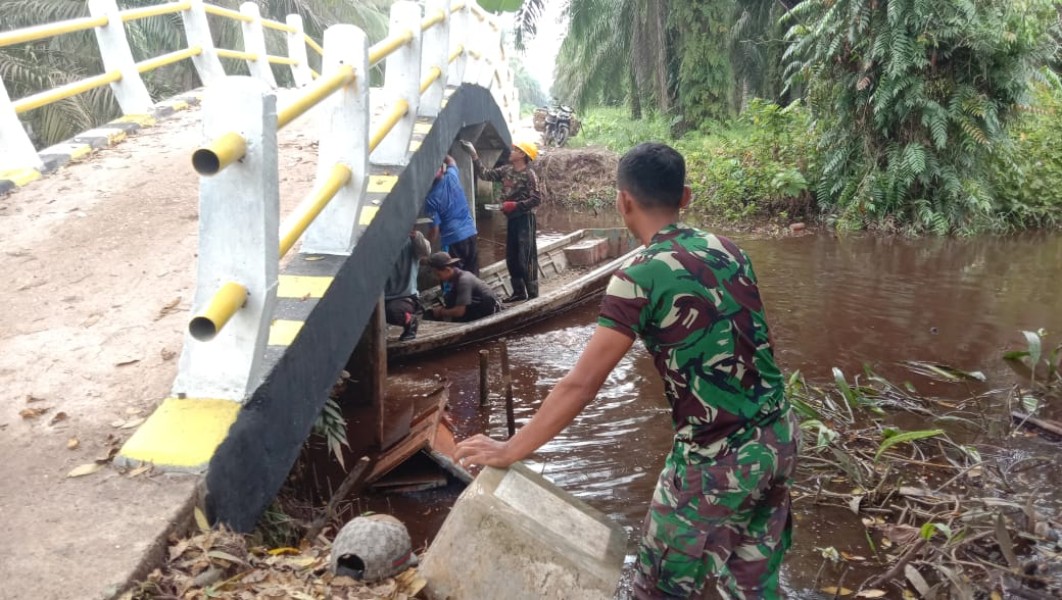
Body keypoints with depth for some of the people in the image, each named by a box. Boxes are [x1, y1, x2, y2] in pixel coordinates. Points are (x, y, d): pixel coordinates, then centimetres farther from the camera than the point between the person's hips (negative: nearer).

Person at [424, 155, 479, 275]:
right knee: (473, 276, 12)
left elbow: (434, 230, -11)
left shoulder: (431, 198, -14)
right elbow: (450, 160, 23)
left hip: (453, 239, -5)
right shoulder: (452, 175, -3)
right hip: (470, 233, 5)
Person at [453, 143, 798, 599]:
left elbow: (580, 385, -18)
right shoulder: (727, 249, 4)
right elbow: (746, 342, 10)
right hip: (780, 435, 7)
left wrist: (509, 451, -10)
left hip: (717, 460, -7)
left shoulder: (639, 277, -17)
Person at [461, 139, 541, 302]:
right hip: (511, 219, 8)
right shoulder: (506, 170, 9)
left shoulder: (529, 175, -12)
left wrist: (514, 205, -19)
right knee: (512, 257, 11)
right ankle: (519, 291, 19)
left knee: (526, 257, -6)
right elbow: (485, 174, 10)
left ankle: (532, 293, 0)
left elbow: (536, 199, -16)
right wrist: (474, 155, 6)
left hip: (525, 219, -8)